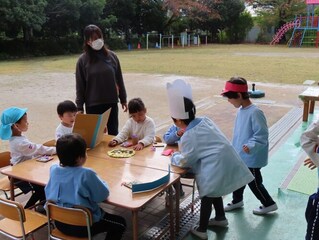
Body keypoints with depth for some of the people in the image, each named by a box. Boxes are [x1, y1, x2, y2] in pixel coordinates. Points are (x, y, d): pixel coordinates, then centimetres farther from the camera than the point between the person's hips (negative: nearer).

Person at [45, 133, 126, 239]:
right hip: (83, 226, -7)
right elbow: (103, 195, -16)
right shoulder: (86, 174, -25)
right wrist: (101, 183, 3)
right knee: (120, 223, 13)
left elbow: (48, 193, 8)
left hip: (60, 222, 7)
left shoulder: (53, 169, -8)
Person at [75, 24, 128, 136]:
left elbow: (119, 80, 7)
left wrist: (123, 99, 8)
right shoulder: (83, 60, -4)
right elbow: (80, 86, -2)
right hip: (92, 105, -2)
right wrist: (79, 107, -3)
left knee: (113, 133, 12)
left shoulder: (112, 56, 1)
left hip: (111, 103, 2)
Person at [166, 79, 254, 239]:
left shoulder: (188, 137, -15)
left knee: (207, 196, 9)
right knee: (214, 191, 27)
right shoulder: (205, 120, 7)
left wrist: (174, 157, 12)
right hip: (226, 162, 8)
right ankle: (221, 218, 45)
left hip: (215, 167, -8)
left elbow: (185, 162, -8)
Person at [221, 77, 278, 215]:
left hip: (252, 158, -9)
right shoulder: (241, 110, 2)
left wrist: (251, 146, -40)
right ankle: (237, 201, 44)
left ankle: (269, 204, 30)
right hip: (240, 156, 9)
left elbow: (261, 135, -26)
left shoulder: (255, 112, -26)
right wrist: (235, 148, 20)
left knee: (254, 183, 8)